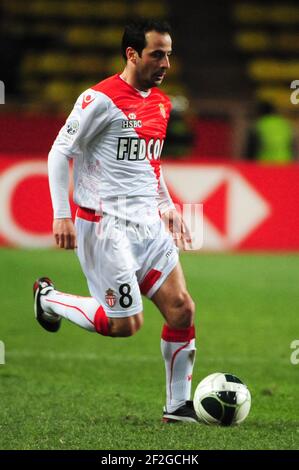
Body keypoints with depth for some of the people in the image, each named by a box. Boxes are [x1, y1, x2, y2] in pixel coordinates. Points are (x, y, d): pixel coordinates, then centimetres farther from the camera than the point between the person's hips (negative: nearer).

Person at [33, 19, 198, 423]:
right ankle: (49, 298, 18)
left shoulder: (161, 104, 13)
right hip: (106, 224, -7)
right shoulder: (101, 99, -12)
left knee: (182, 309, -3)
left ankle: (178, 405, 8)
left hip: (148, 223, 7)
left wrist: (168, 207, 18)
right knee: (125, 324, -7)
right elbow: (60, 153, -9)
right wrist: (62, 216, -14)